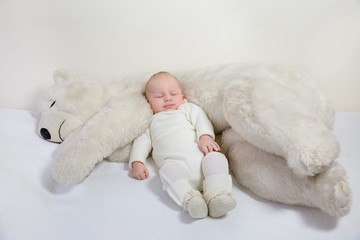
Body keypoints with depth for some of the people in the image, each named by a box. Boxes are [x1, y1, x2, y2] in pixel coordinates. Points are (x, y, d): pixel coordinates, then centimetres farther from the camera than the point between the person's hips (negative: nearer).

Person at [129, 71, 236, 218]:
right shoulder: (152, 122, 34)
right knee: (167, 169, -35)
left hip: (200, 157, 1)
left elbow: (201, 120, 13)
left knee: (216, 158, -30)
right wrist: (136, 163, 9)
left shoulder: (188, 109, 30)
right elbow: (142, 142, 28)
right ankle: (189, 198, -50)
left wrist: (205, 137, -10)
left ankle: (217, 196, -42)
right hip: (174, 162, -1)